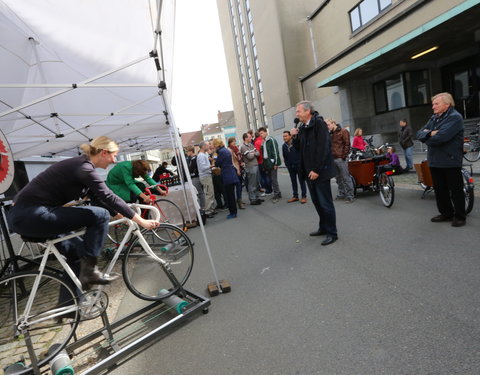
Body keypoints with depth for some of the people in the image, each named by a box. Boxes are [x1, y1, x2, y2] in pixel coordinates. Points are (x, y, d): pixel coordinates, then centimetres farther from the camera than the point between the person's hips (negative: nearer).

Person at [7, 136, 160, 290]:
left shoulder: (82, 165, 13)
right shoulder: (83, 167, -17)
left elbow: (99, 199, 17)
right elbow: (109, 197, -22)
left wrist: (123, 216, 18)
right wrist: (140, 221, -17)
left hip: (24, 214, 11)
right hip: (31, 215, -11)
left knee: (78, 248, 24)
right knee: (100, 215, -15)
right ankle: (89, 270, -4)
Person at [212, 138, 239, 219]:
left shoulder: (221, 152, -15)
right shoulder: (226, 150, 13)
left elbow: (217, 164, -8)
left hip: (227, 176, -9)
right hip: (232, 175, 9)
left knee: (229, 195, -1)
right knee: (231, 194, 15)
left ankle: (233, 213, 6)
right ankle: (233, 211, 23)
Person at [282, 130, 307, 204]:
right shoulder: (284, 146, 3)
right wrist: (286, 163, 11)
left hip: (299, 165, -5)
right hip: (290, 167, 5)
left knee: (301, 180, 1)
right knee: (293, 181, 11)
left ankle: (304, 196, 8)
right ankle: (295, 196, 20)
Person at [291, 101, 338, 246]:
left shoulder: (319, 124, -11)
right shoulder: (302, 128, 13)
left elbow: (323, 148, -18)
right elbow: (298, 148, 17)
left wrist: (316, 170, -20)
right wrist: (295, 136, -1)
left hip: (320, 171, -8)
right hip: (309, 171, 8)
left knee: (325, 203, -1)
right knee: (316, 201, 15)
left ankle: (332, 233, 10)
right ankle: (323, 227, 29)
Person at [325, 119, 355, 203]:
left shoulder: (343, 131, -3)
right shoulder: (330, 134, 17)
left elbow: (347, 144, -8)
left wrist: (344, 156, -12)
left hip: (341, 159, -7)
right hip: (333, 159, 7)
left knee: (346, 178, -5)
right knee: (338, 178, 12)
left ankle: (350, 195, 0)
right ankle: (342, 194, 22)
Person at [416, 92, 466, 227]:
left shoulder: (455, 117, -12)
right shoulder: (433, 118, 13)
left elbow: (441, 137, -25)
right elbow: (419, 134, 4)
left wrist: (428, 138, -7)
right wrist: (430, 133, -16)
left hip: (451, 161, -7)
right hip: (435, 161, 8)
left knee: (456, 190, 4)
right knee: (439, 190, 14)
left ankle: (459, 216, 17)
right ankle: (446, 213, 28)